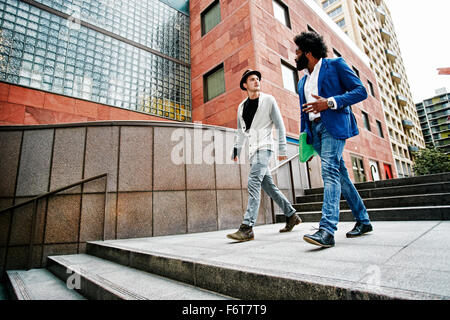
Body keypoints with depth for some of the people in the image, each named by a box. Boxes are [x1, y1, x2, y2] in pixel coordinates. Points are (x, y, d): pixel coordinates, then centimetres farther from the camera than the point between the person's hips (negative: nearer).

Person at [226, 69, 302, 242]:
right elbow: (240, 131, 22)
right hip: (253, 150, 6)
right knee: (268, 185, 8)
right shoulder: (242, 106, 18)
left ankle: (247, 228, -21)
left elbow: (280, 125, 0)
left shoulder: (268, 100, 4)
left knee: (253, 183, -19)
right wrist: (236, 150, 12)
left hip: (264, 147, -6)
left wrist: (282, 149, -6)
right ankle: (291, 215, 23)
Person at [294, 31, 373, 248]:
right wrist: (304, 140, 12)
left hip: (334, 124, -6)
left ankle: (327, 230, -25)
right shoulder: (303, 81, 24)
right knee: (339, 174, 7)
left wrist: (330, 102, -16)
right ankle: (363, 221, 19)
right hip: (314, 129, 6)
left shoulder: (335, 65, 6)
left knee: (330, 171, -21)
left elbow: (361, 91, -3)